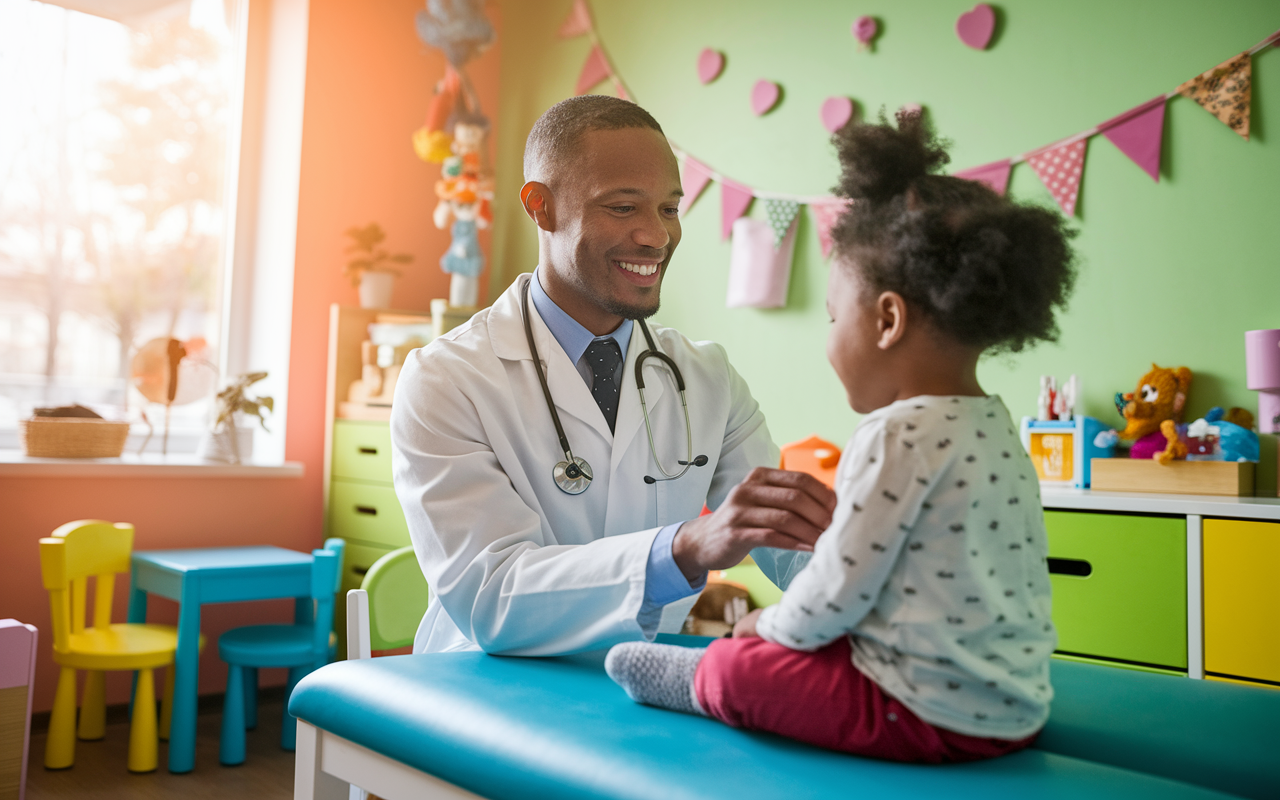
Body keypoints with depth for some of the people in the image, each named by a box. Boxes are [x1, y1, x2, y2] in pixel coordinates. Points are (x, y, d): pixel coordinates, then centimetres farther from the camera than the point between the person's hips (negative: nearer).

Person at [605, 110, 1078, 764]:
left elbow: (833, 598, -17)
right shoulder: (999, 431, 7)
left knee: (735, 668, 0)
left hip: (932, 714, -9)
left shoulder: (896, 436, -21)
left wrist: (767, 626, 4)